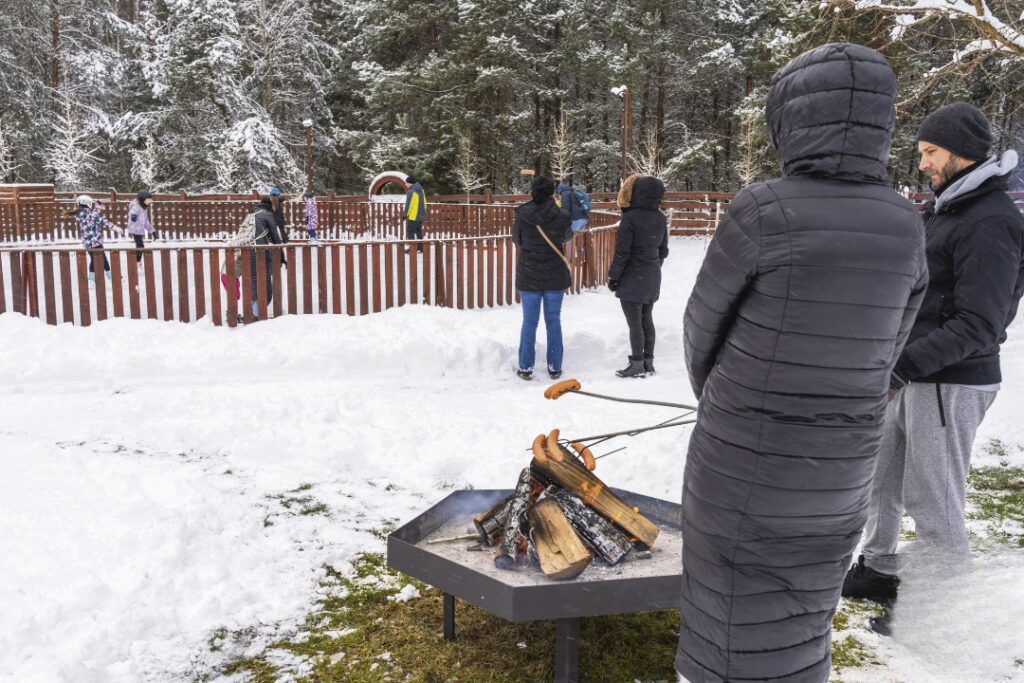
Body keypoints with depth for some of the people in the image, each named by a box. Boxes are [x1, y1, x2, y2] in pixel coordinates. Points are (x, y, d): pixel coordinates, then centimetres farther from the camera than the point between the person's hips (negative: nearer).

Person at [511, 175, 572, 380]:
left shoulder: (521, 216, -11)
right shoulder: (562, 216, -11)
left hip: (528, 276, 0)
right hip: (555, 277, 0)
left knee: (529, 322, 10)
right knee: (553, 321, 10)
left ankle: (525, 367, 14)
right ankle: (555, 367, 15)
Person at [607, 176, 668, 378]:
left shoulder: (630, 218, -18)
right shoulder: (661, 219, 3)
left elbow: (622, 252, -17)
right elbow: (663, 251, 12)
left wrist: (613, 276, -7)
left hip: (632, 278, -7)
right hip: (652, 278, 7)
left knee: (634, 322, -1)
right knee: (647, 319, 14)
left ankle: (637, 365, 4)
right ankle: (648, 362, 19)